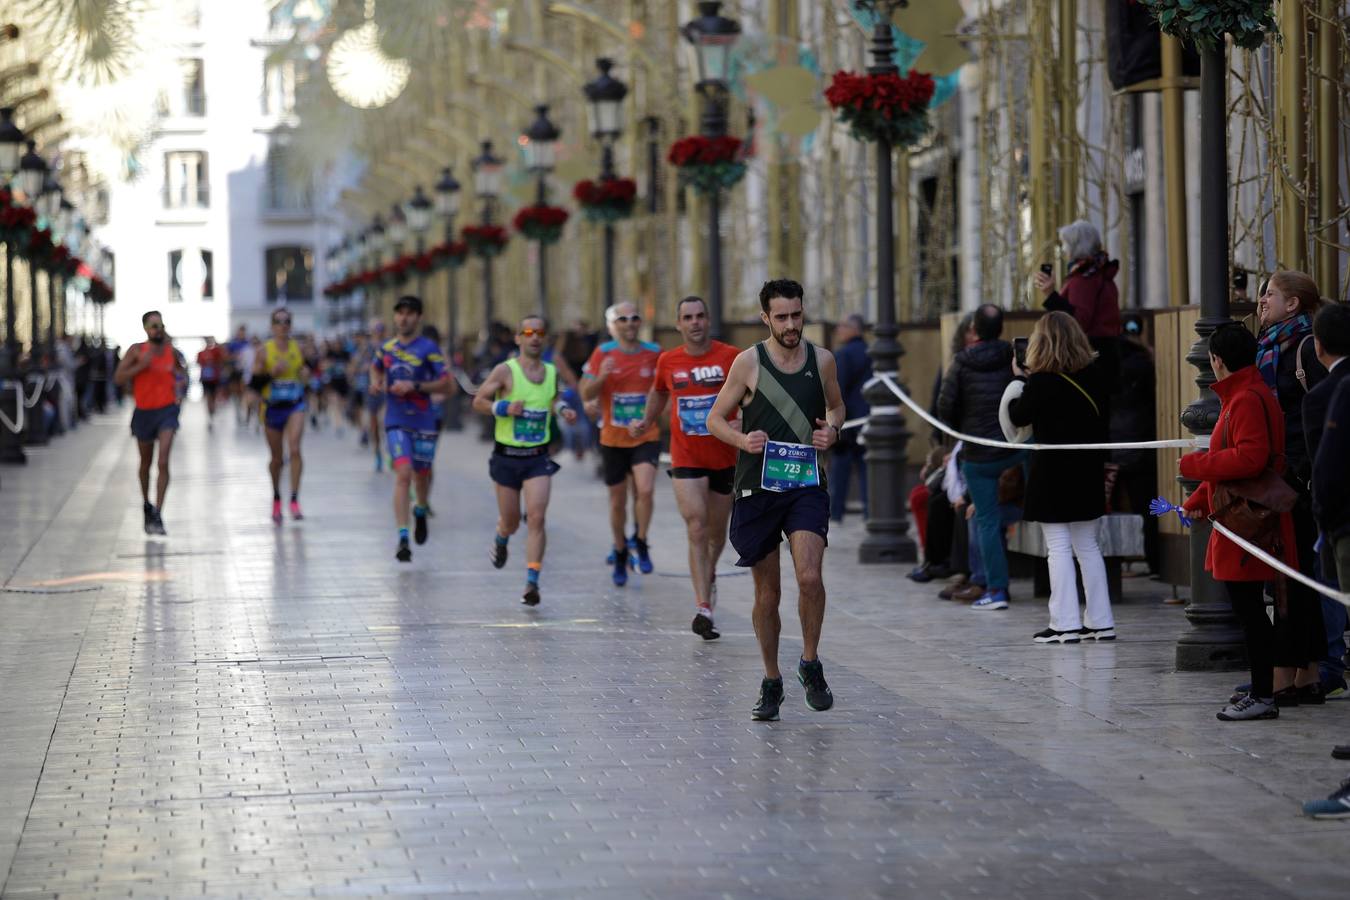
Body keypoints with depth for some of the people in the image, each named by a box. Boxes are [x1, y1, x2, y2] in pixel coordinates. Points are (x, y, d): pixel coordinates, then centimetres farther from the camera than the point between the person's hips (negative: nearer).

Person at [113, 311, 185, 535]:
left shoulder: (171, 351, 2)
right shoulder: (137, 351, -6)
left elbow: (179, 369, 23)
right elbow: (118, 378, -12)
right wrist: (141, 365, -21)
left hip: (167, 410, 0)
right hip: (144, 412, 0)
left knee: (163, 462, -16)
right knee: (146, 463, 17)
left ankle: (157, 515, -17)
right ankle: (146, 504, 40)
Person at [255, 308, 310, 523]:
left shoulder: (298, 348, 2)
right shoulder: (265, 351, -5)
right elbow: (254, 383, -7)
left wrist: (306, 375, -2)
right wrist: (272, 373, -22)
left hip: (295, 406, 0)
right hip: (272, 408, 0)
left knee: (294, 449, -20)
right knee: (277, 458, 10)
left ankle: (295, 500, -17)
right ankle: (276, 499, 34)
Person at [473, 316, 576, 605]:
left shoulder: (552, 372, 6)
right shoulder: (505, 371, -8)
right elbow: (478, 401, -5)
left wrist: (562, 409, 3)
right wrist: (504, 408, -21)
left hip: (538, 457, 2)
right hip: (507, 457, -2)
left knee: (536, 518, -13)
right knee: (510, 521, 10)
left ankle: (532, 583, -12)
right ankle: (500, 540, 48)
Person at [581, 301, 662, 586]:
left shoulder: (653, 353, -1)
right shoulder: (603, 354, -4)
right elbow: (586, 394, -3)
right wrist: (601, 377, -22)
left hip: (646, 437, -1)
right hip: (613, 439, 1)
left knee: (646, 490, -23)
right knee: (617, 502, 10)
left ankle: (640, 542, -1)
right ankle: (620, 553, 32)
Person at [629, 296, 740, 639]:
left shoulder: (731, 357, -7)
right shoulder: (668, 362, 1)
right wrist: (646, 422, 13)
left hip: (725, 459, 1)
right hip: (686, 459, 0)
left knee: (717, 531, 17)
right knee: (697, 530, -14)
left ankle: (709, 575, 49)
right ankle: (703, 608, -19)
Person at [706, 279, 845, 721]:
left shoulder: (822, 360, 4)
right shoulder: (749, 362, -3)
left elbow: (836, 406, 22)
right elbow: (716, 418, 4)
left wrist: (832, 430, 0)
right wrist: (743, 440, -15)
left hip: (806, 484, 1)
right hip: (757, 487, -1)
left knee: (810, 577, -19)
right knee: (767, 593, 6)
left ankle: (810, 664, 2)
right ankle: (771, 682, 21)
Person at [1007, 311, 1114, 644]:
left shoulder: (1041, 383, -15)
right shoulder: (1093, 376, 2)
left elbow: (1019, 416, -2)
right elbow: (1101, 420, 12)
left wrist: (1020, 379, 9)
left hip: (1052, 475, -6)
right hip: (1087, 474, 6)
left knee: (1059, 548, -2)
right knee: (1088, 547, 13)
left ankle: (1065, 624, -4)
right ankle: (1100, 621, 15)